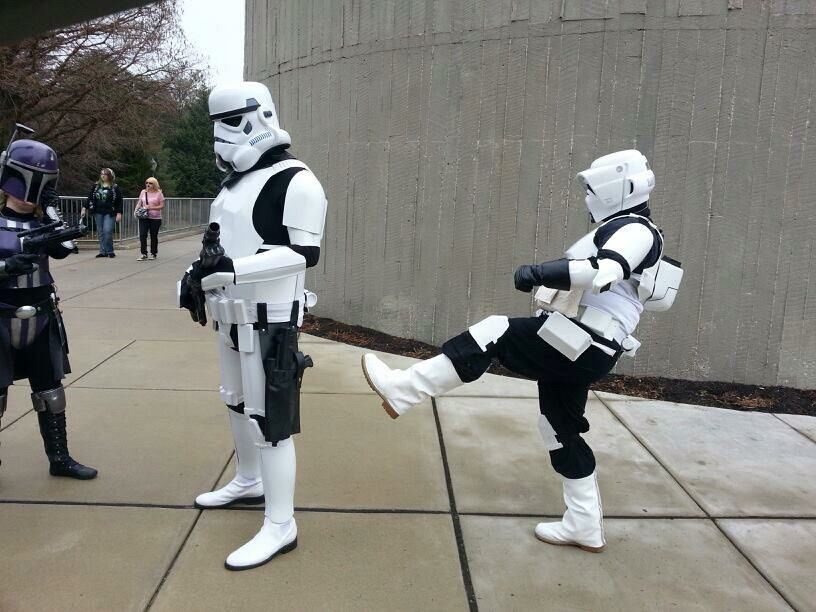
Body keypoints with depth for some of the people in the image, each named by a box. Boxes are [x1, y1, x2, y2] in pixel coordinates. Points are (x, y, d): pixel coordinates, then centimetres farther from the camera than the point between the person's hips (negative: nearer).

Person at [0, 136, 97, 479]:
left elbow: (64, 249, -7)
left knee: (50, 391, 11)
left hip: (41, 319, 4)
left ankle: (59, 458, 23)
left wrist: (51, 210, -8)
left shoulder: (41, 217, 7)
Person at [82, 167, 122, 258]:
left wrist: (119, 213, -8)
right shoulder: (96, 186, 10)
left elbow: (119, 202, -2)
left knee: (107, 231, -13)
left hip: (109, 213, -4)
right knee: (101, 233, 6)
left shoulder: (115, 187, -1)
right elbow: (90, 198, 13)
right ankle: (103, 251, 10)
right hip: (98, 213, 4)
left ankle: (110, 251, -1)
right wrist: (85, 208, 7)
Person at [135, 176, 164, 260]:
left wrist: (151, 207, -17)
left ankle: (153, 253, 20)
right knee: (142, 235, -8)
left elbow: (162, 206, -6)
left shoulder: (159, 193, -3)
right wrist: (136, 210, -5)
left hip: (155, 218, -3)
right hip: (143, 218, 3)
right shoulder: (143, 192, 8)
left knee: (153, 236, 6)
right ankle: (144, 254, -2)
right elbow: (139, 203, 14)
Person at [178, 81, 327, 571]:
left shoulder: (294, 181, -15)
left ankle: (281, 526, 4)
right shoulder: (236, 178, 14)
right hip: (234, 314, 10)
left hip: (269, 318, -9)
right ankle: (249, 482, 42)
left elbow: (305, 253, -22)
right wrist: (201, 274, 8)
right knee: (238, 402, 21)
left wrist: (231, 270, -29)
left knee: (270, 417, -6)